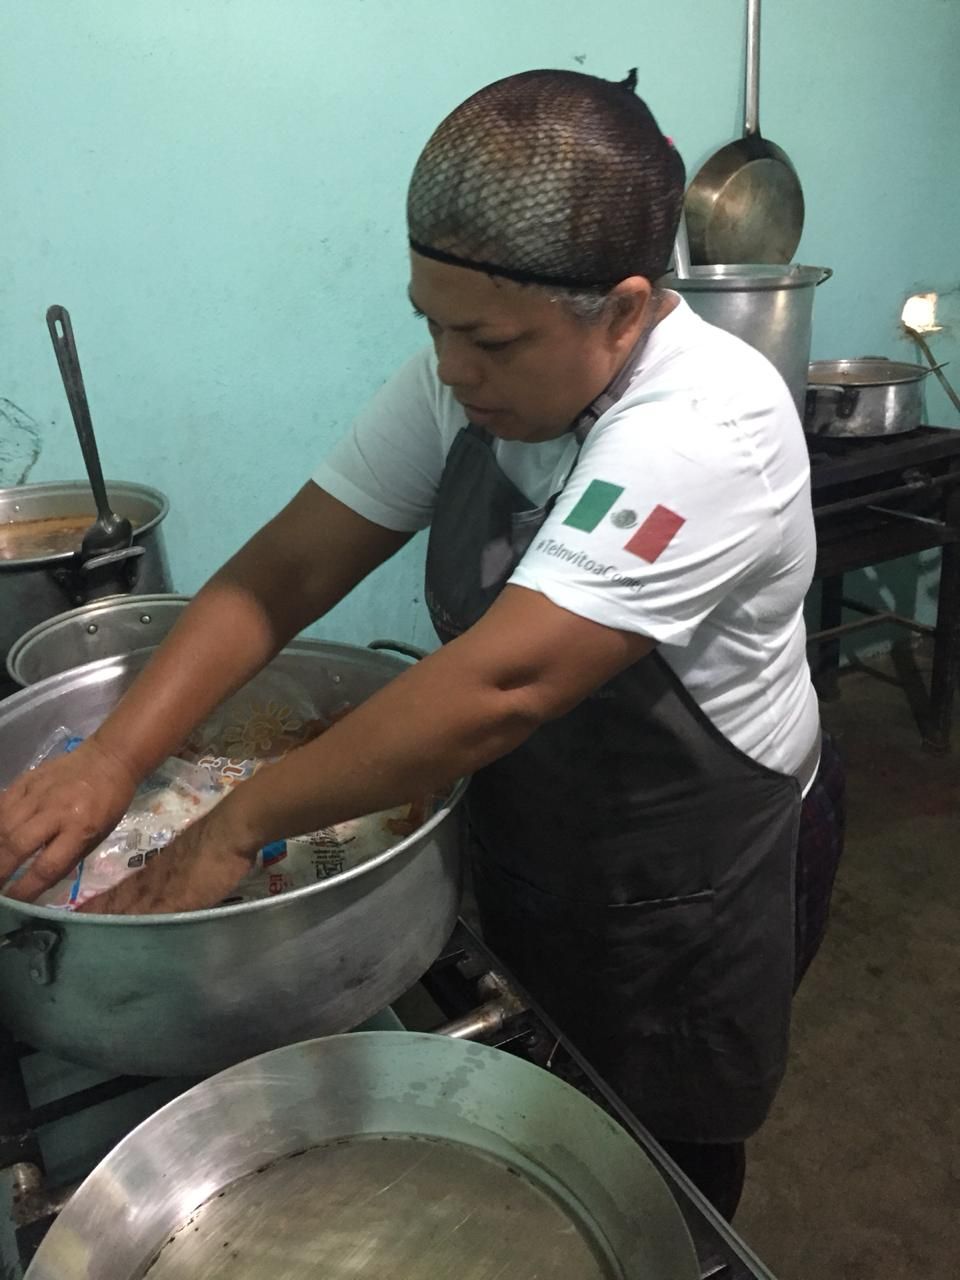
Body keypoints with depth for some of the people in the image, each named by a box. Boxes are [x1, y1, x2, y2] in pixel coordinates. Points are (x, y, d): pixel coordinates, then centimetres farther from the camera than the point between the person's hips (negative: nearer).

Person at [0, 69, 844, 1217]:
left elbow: (502, 683, -36)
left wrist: (241, 823, -27)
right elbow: (289, 568, -11)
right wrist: (111, 759, -20)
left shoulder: (709, 427, -29)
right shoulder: (467, 378, -8)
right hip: (519, 841, 6)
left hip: (687, 893, -5)